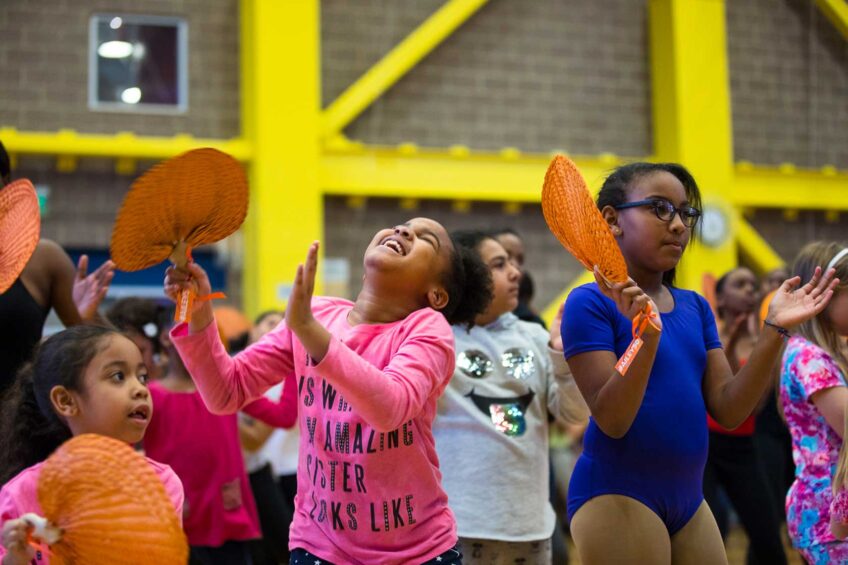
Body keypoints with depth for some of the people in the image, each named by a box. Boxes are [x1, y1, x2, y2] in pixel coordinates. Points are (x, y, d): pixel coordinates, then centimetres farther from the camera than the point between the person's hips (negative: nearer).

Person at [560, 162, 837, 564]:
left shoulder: (696, 307, 10)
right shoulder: (590, 302, -10)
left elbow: (728, 410, 2)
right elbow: (613, 421, -17)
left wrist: (775, 329, -6)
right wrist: (648, 333, -29)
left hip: (688, 497, 7)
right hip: (616, 498, -7)